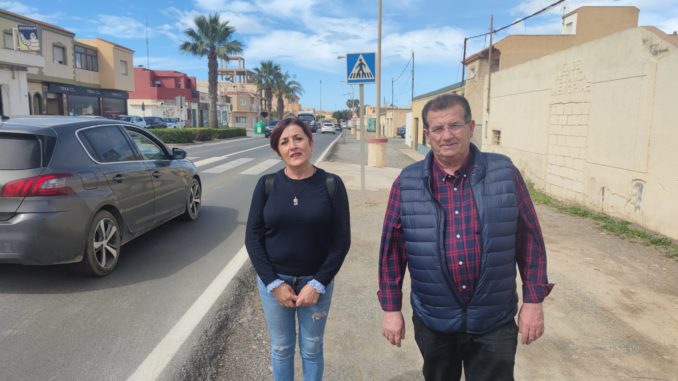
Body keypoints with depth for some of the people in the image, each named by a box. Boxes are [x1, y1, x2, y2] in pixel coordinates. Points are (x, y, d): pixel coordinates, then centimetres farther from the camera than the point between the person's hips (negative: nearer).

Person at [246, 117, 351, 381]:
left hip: (316, 281, -1)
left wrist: (318, 284, -13)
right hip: (273, 280, 1)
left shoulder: (331, 184, -8)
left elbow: (341, 240, -8)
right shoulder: (267, 185, -5)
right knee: (280, 348, 16)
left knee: (312, 349, 15)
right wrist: (274, 283, -11)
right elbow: (253, 237, -4)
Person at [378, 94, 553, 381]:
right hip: (433, 321, 2)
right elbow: (392, 248, -2)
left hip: (494, 322, -1)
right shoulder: (407, 183, -6)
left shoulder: (504, 173, -6)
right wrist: (391, 308, -1)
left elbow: (529, 239, -1)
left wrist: (534, 299, -3)